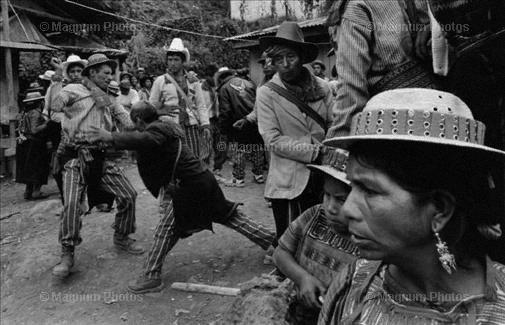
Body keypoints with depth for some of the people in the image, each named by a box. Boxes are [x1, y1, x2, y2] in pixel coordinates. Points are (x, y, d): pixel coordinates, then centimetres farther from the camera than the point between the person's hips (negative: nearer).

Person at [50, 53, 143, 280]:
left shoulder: (108, 100, 18)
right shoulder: (75, 90, 4)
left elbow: (127, 124, 10)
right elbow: (62, 96, -16)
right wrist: (59, 99, -33)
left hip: (101, 157, 5)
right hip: (76, 157, -5)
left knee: (128, 195, 1)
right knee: (72, 204, -17)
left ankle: (121, 238, 22)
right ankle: (67, 255, 1)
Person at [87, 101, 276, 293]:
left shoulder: (157, 130, -13)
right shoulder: (167, 127, 16)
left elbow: (146, 140, -36)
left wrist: (112, 138, -37)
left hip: (188, 187, -10)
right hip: (203, 180, 10)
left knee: (166, 230, -3)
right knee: (229, 216, 19)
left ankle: (152, 277, 2)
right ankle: (272, 241, 26)